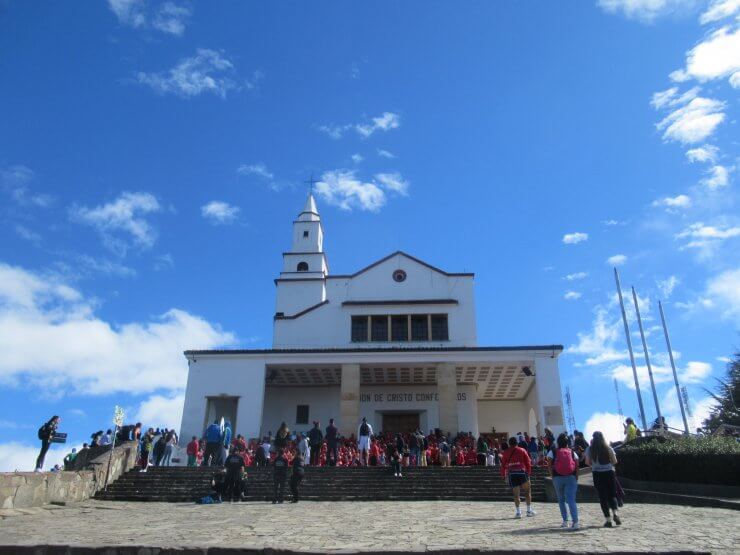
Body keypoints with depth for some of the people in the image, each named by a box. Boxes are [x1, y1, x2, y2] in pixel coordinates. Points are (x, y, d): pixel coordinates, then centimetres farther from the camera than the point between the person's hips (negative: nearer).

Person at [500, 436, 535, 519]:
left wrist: (503, 475, 15)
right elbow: (528, 463, 4)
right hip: (522, 472, -1)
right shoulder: (522, 451, 7)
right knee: (528, 491, 12)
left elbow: (503, 464, 9)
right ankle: (529, 510, 11)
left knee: (516, 494, 6)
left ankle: (518, 512, 2)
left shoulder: (506, 452, 9)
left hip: (511, 474, 1)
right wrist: (529, 473, 9)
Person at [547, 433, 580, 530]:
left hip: (558, 478, 0)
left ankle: (565, 521, 15)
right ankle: (575, 521, -17)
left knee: (561, 500, 15)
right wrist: (576, 479, 7)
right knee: (571, 500, -3)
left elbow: (550, 466, -4)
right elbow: (577, 466, 2)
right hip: (571, 478, 1)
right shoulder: (572, 452, 7)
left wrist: (553, 476, 3)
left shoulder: (552, 452, 3)